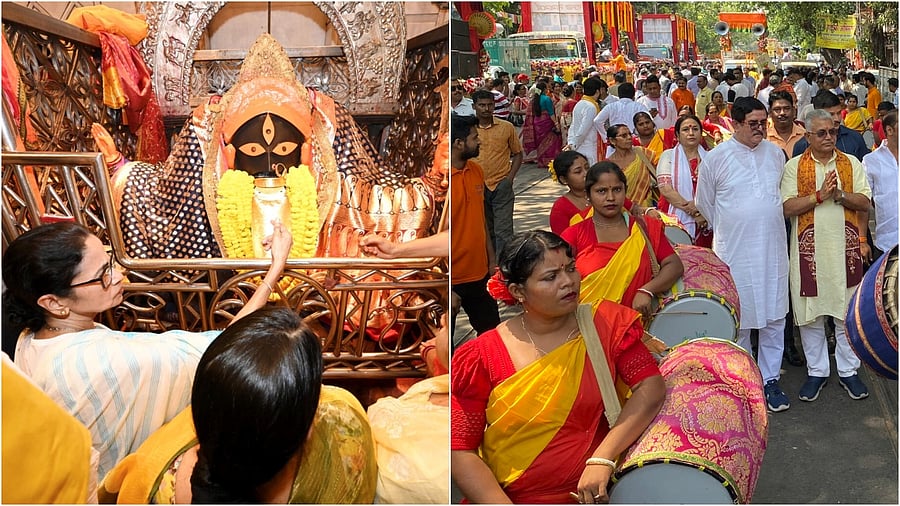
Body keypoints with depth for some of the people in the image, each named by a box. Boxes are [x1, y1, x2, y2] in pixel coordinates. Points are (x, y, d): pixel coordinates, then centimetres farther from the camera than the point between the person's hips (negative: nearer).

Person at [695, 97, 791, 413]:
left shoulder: (775, 154, 6)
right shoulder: (716, 158, -5)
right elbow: (704, 203, 5)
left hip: (773, 248, 3)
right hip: (734, 252, -3)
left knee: (774, 317, 7)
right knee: (737, 318, 6)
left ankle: (770, 379, 19)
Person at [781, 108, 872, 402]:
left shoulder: (851, 164, 8)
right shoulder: (794, 166, 1)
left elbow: (864, 202, 1)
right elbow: (788, 207, -9)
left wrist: (840, 195, -15)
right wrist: (820, 195, -17)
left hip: (845, 247, 2)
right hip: (809, 248, -1)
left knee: (847, 312, 8)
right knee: (810, 313, 6)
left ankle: (848, 371, 21)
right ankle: (817, 371, 19)